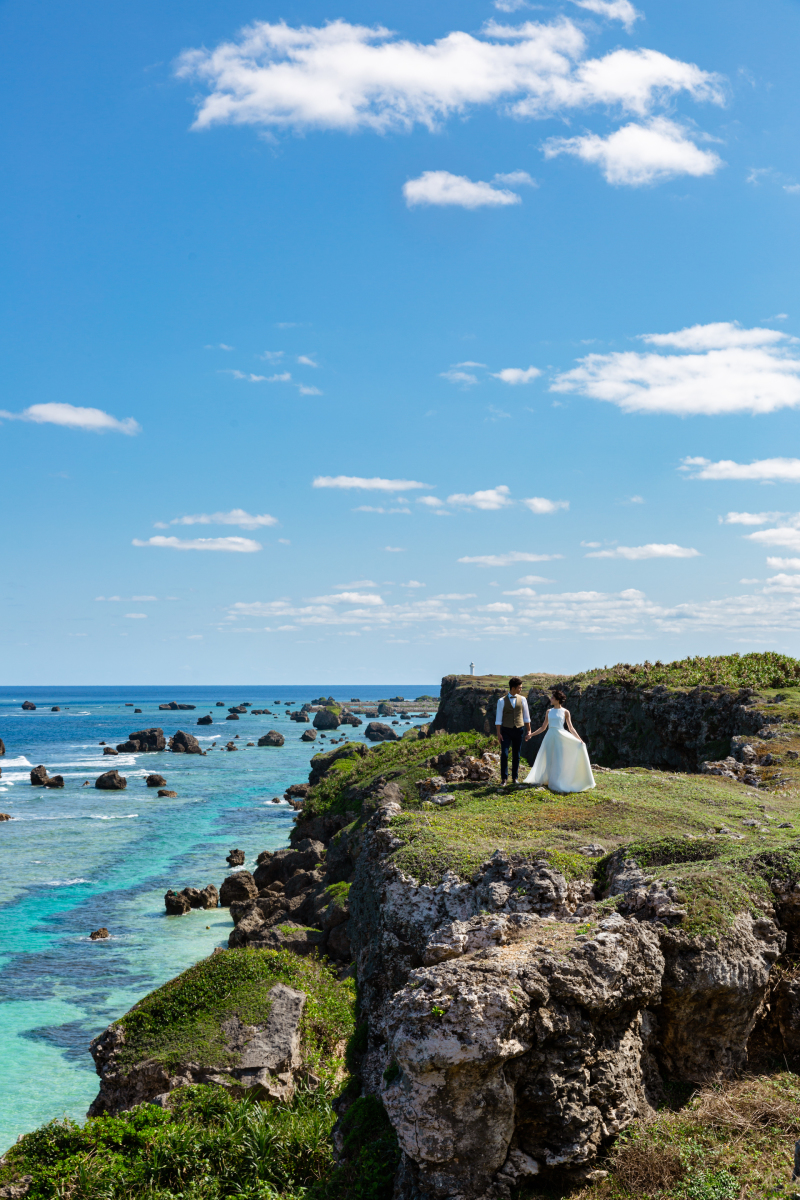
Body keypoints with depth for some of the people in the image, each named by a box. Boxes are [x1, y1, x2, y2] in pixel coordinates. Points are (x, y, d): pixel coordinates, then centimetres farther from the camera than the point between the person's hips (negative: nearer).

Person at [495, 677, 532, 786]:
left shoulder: (522, 699, 4)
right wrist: (498, 733, -6)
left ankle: (515, 778, 17)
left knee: (516, 755, 8)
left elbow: (526, 716, 10)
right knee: (504, 754, -10)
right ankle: (504, 778, -2)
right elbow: (498, 718, -2)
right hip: (506, 731, -2)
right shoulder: (502, 701, -3)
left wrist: (528, 730, 7)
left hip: (518, 731, 2)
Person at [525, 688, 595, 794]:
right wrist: (531, 734, 9)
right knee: (549, 760, 5)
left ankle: (559, 783, 0)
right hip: (550, 737, 3)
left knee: (560, 760, -5)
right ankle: (548, 780, 11)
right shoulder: (549, 711, 11)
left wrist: (579, 739, -5)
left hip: (561, 736, -3)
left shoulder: (565, 712, 2)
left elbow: (571, 727, 3)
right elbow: (543, 727, 15)